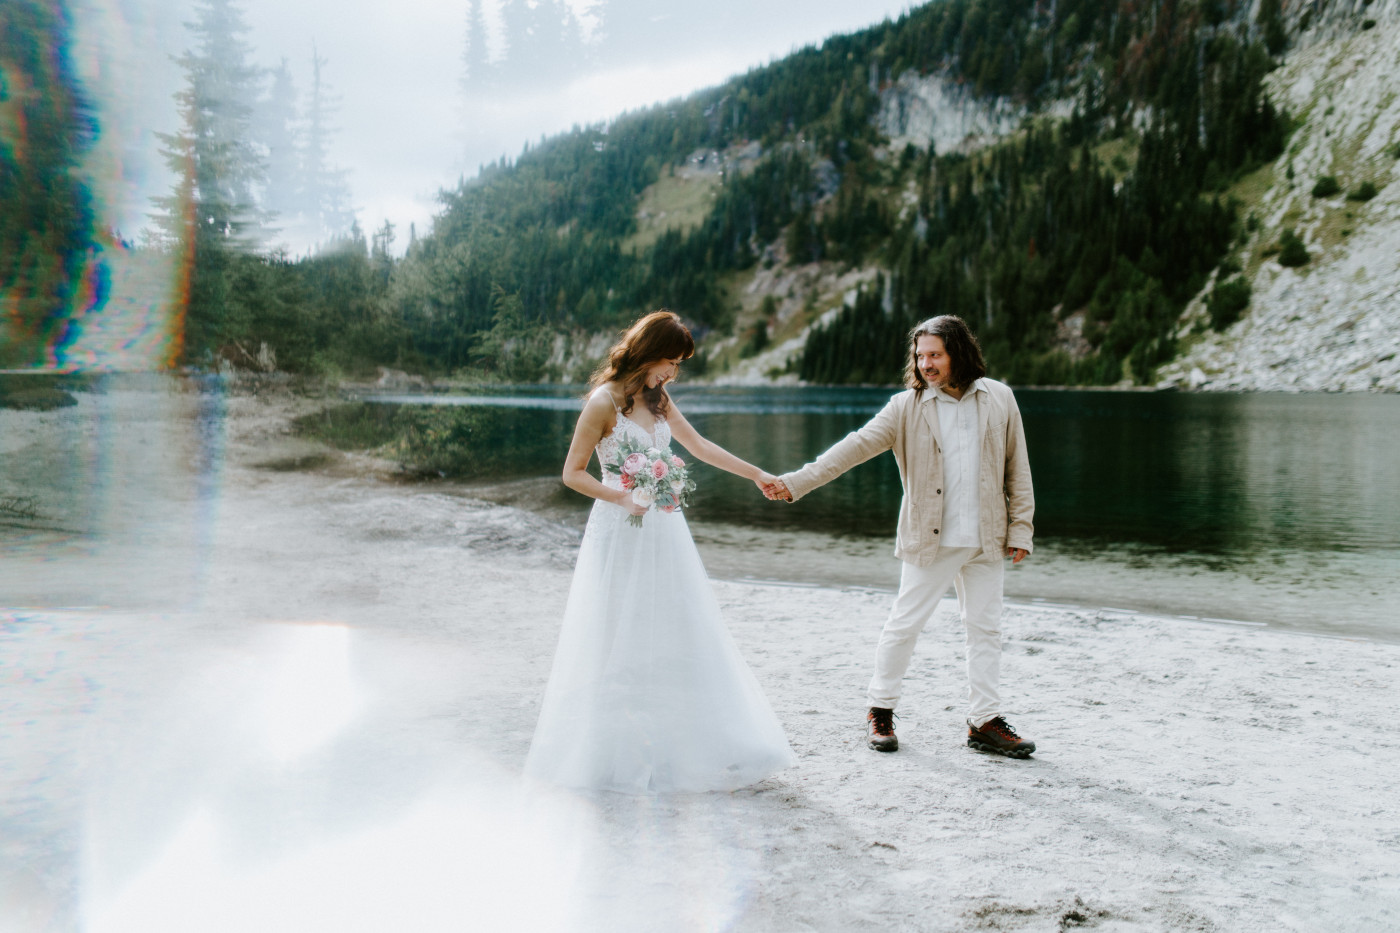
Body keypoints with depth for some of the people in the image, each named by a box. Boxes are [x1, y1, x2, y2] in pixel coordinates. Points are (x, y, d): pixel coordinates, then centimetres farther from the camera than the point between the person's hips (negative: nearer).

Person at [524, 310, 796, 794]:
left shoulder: (657, 399, 9)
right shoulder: (605, 401, -12)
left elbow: (699, 446, 17)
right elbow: (572, 473, -11)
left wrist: (756, 474, 19)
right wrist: (623, 498, -22)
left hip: (663, 530, 7)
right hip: (621, 534, -7)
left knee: (678, 639, 9)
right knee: (621, 644, 0)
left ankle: (677, 745, 20)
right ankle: (616, 753, 12)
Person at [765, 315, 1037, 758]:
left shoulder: (998, 399, 2)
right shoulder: (907, 407, -4)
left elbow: (1017, 467, 7)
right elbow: (855, 447, -10)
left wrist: (1020, 526, 4)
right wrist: (795, 482, -19)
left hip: (986, 539, 2)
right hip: (928, 539, -2)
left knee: (985, 629, 9)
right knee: (903, 625, 3)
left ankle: (984, 721, 20)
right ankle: (881, 709, 20)